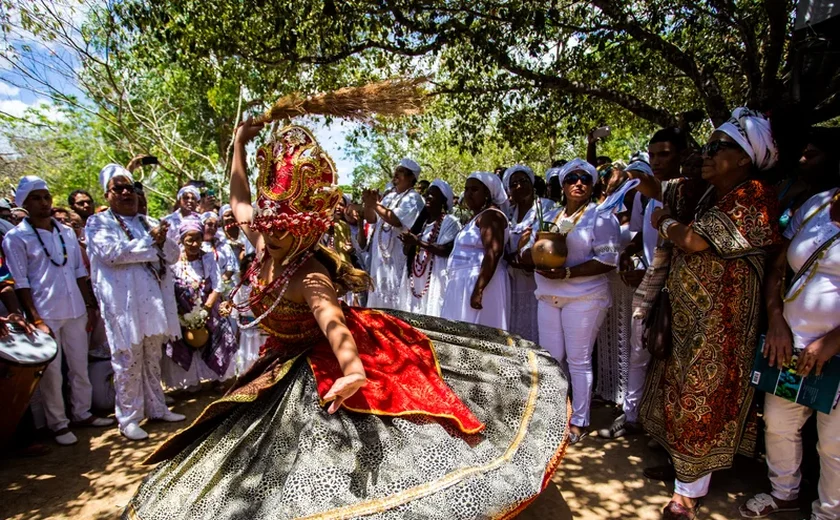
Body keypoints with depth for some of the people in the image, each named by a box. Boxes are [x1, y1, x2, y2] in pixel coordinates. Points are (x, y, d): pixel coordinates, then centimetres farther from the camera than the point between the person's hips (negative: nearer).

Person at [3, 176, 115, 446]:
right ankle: (58, 424, 18)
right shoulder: (15, 238, -4)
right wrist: (36, 320, -12)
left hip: (75, 311, 4)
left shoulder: (67, 232, 10)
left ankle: (83, 413, 27)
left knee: (80, 366, 12)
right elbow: (20, 283, -7)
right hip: (46, 315, -4)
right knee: (52, 372, 4)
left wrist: (90, 306, 9)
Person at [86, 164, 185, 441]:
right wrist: (151, 241, -9)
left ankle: (156, 407, 24)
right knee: (128, 361, -2)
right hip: (123, 302, -5)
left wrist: (162, 240, -11)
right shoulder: (98, 223, 2)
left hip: (154, 299, 5)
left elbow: (173, 254, 11)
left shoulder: (149, 222, 18)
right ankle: (128, 419, 9)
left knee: (153, 359, 13)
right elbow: (111, 253, -16)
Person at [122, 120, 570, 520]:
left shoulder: (309, 276, -34)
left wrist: (352, 372, -71)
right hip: (285, 362, 8)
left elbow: (333, 322, -53)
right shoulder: (265, 242, -12)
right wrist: (238, 144, 6)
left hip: (320, 364, -8)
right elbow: (239, 200, 3)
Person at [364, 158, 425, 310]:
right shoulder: (389, 196, 16)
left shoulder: (413, 198, -8)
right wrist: (368, 203, -5)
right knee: (379, 296, 14)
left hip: (398, 258, -8)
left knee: (395, 299, -6)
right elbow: (371, 219, 13)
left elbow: (396, 220, -22)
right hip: (381, 255, 8)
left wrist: (375, 204, -16)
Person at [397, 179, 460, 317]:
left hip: (435, 278, -7)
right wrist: (409, 243, 0)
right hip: (416, 277, 7)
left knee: (431, 315, -10)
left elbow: (447, 250, -18)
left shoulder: (450, 221, -4)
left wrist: (418, 242, -20)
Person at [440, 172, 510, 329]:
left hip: (479, 283, -10)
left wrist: (478, 290, -28)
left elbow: (493, 254, -23)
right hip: (465, 284, 10)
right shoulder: (477, 217, 20)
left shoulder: (490, 215, -11)